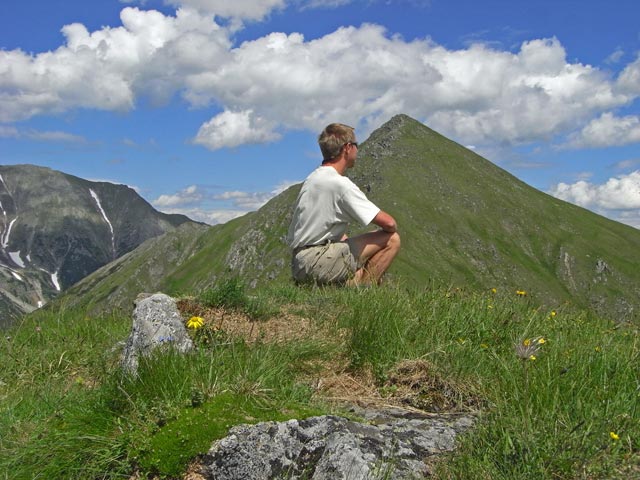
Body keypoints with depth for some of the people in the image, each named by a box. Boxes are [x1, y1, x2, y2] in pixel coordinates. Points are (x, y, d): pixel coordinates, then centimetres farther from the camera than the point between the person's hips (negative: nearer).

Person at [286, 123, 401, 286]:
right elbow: (389, 223, -14)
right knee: (392, 239, -8)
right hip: (316, 263, -9)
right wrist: (392, 226, 8)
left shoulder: (312, 178, 14)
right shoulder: (340, 183, -14)